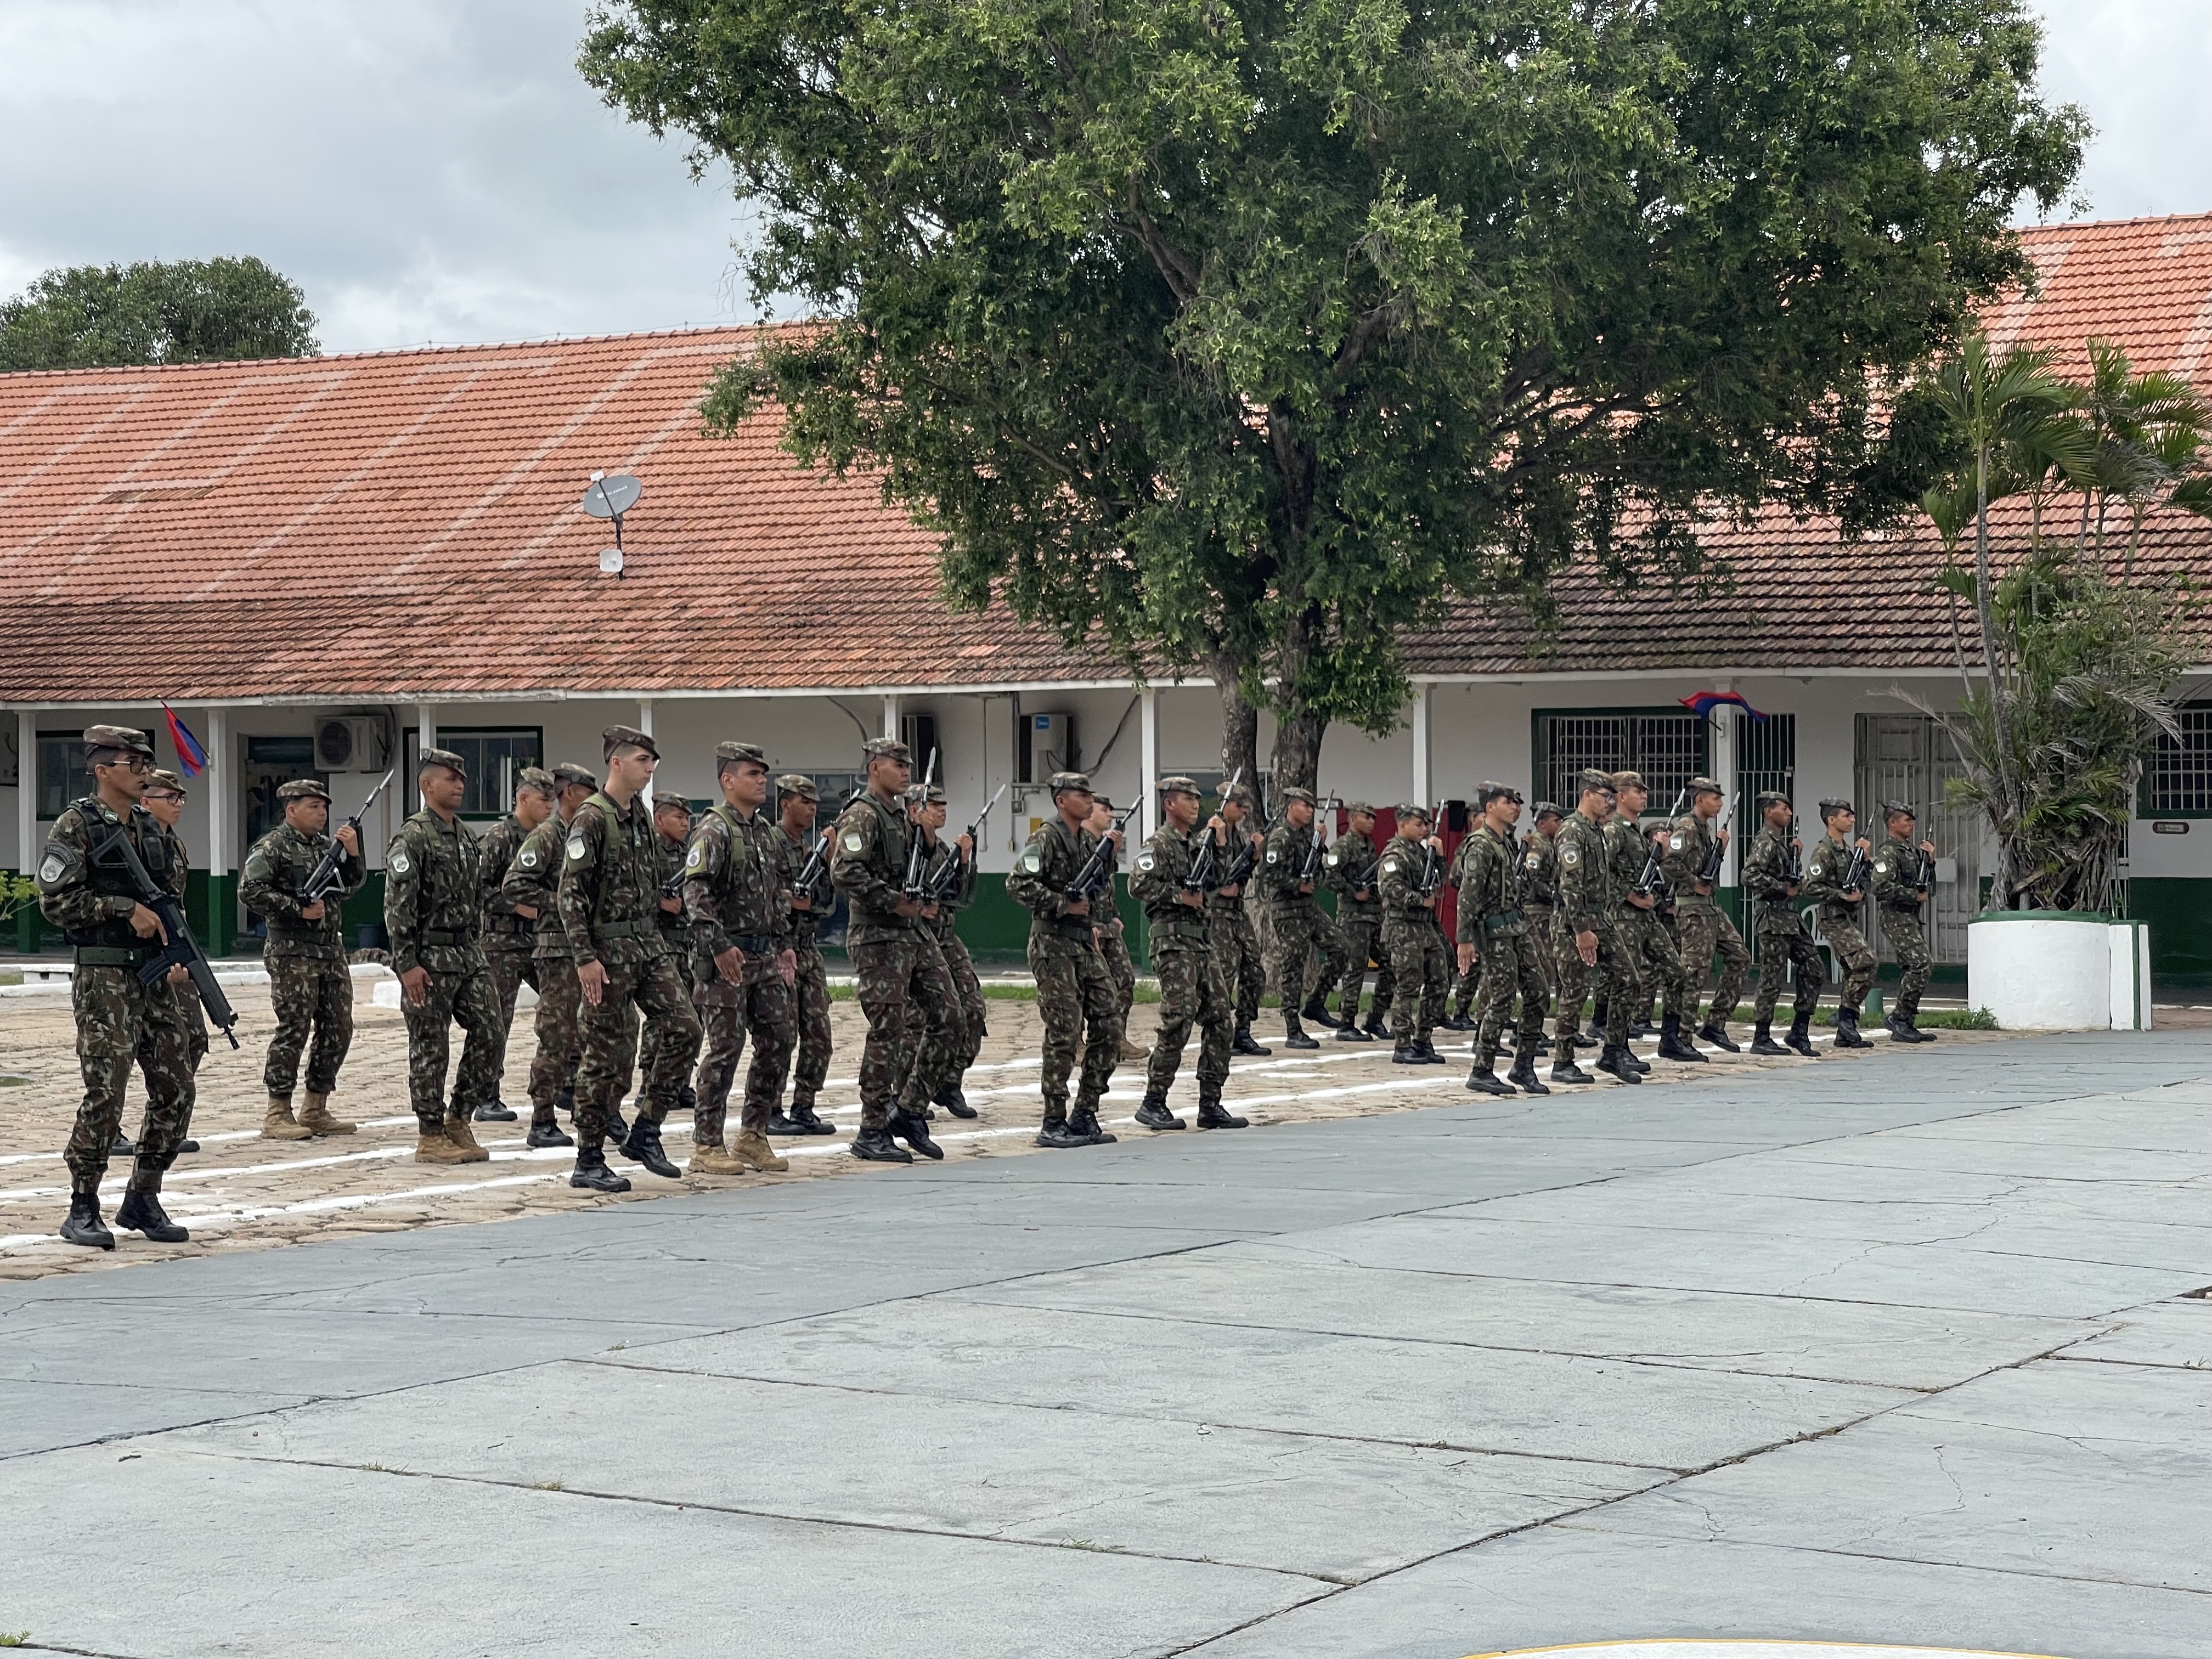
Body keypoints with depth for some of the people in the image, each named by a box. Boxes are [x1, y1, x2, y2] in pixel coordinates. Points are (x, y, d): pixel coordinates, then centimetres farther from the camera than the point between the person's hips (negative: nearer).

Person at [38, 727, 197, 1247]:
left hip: (156, 978, 7)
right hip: (104, 980, -7)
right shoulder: (76, 826, -6)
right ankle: (83, 1210, 0)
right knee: (105, 1094, -11)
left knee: (175, 1090, 4)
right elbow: (56, 902, -13)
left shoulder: (151, 828, 14)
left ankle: (143, 1199, 17)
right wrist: (124, 907, -17)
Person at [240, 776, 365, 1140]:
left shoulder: (327, 845, 17)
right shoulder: (273, 847, -6)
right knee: (293, 1030, -8)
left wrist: (352, 853, 1)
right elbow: (250, 890, -15)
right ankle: (277, 1115, -2)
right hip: (293, 952, -8)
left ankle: (316, 1110, 16)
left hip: (331, 950, 8)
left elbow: (352, 885, 19)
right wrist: (300, 909, -17)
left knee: (338, 1030, 8)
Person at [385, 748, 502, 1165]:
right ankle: (431, 1137, 5)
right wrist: (407, 964, -21)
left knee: (488, 1030, 1)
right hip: (430, 958, -8)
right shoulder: (412, 838, -12)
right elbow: (397, 906, -16)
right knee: (429, 1048, -1)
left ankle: (458, 1120, 13)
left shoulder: (466, 836, 14)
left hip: (468, 953, 8)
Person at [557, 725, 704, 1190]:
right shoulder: (592, 819, -12)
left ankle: (644, 1134, 9)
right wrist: (586, 957, -21)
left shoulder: (642, 816, 13)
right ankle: (588, 1162, 6)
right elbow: (570, 894, -17)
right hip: (609, 950, -8)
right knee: (609, 1056, -3)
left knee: (683, 1029, -2)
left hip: (649, 944, 8)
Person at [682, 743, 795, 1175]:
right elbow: (695, 893, -20)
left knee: (779, 1039, 7)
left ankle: (752, 1135, 17)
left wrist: (784, 943, 19)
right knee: (725, 1047, -6)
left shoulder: (765, 831, 15)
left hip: (764, 957, 8)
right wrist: (719, 947, -25)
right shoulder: (714, 831, -11)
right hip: (724, 958, -8)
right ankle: (706, 1146, 1)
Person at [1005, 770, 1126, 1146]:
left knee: (1109, 1025, 5)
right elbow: (1018, 885, -21)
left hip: (1086, 943, 8)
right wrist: (1065, 905, -19)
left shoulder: (1088, 839, 15)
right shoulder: (1047, 838, -10)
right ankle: (1053, 1124, -1)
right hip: (1054, 944, -8)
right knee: (1064, 1034, -8)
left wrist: (1109, 855, 12)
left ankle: (1085, 1115, 13)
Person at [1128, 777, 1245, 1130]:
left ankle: (1210, 1104, 10)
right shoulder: (1159, 844, -7)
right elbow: (1138, 886, -17)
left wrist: (1220, 842, 15)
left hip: (1201, 939, 9)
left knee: (1220, 1019, 5)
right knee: (1178, 1020, -13)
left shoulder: (1196, 843, 19)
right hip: (1173, 939, -9)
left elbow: (1216, 880, 24)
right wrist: (1180, 895, -14)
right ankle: (1153, 1103, -5)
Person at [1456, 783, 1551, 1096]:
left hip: (1517, 926, 9)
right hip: (1494, 932, -9)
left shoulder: (1509, 842, 15)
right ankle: (1482, 1073, 1)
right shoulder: (1481, 846, -13)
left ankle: (1523, 1066, 13)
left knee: (1536, 993, 6)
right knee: (1501, 1000, -7)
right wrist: (1464, 940, -21)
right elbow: (1468, 895, -18)